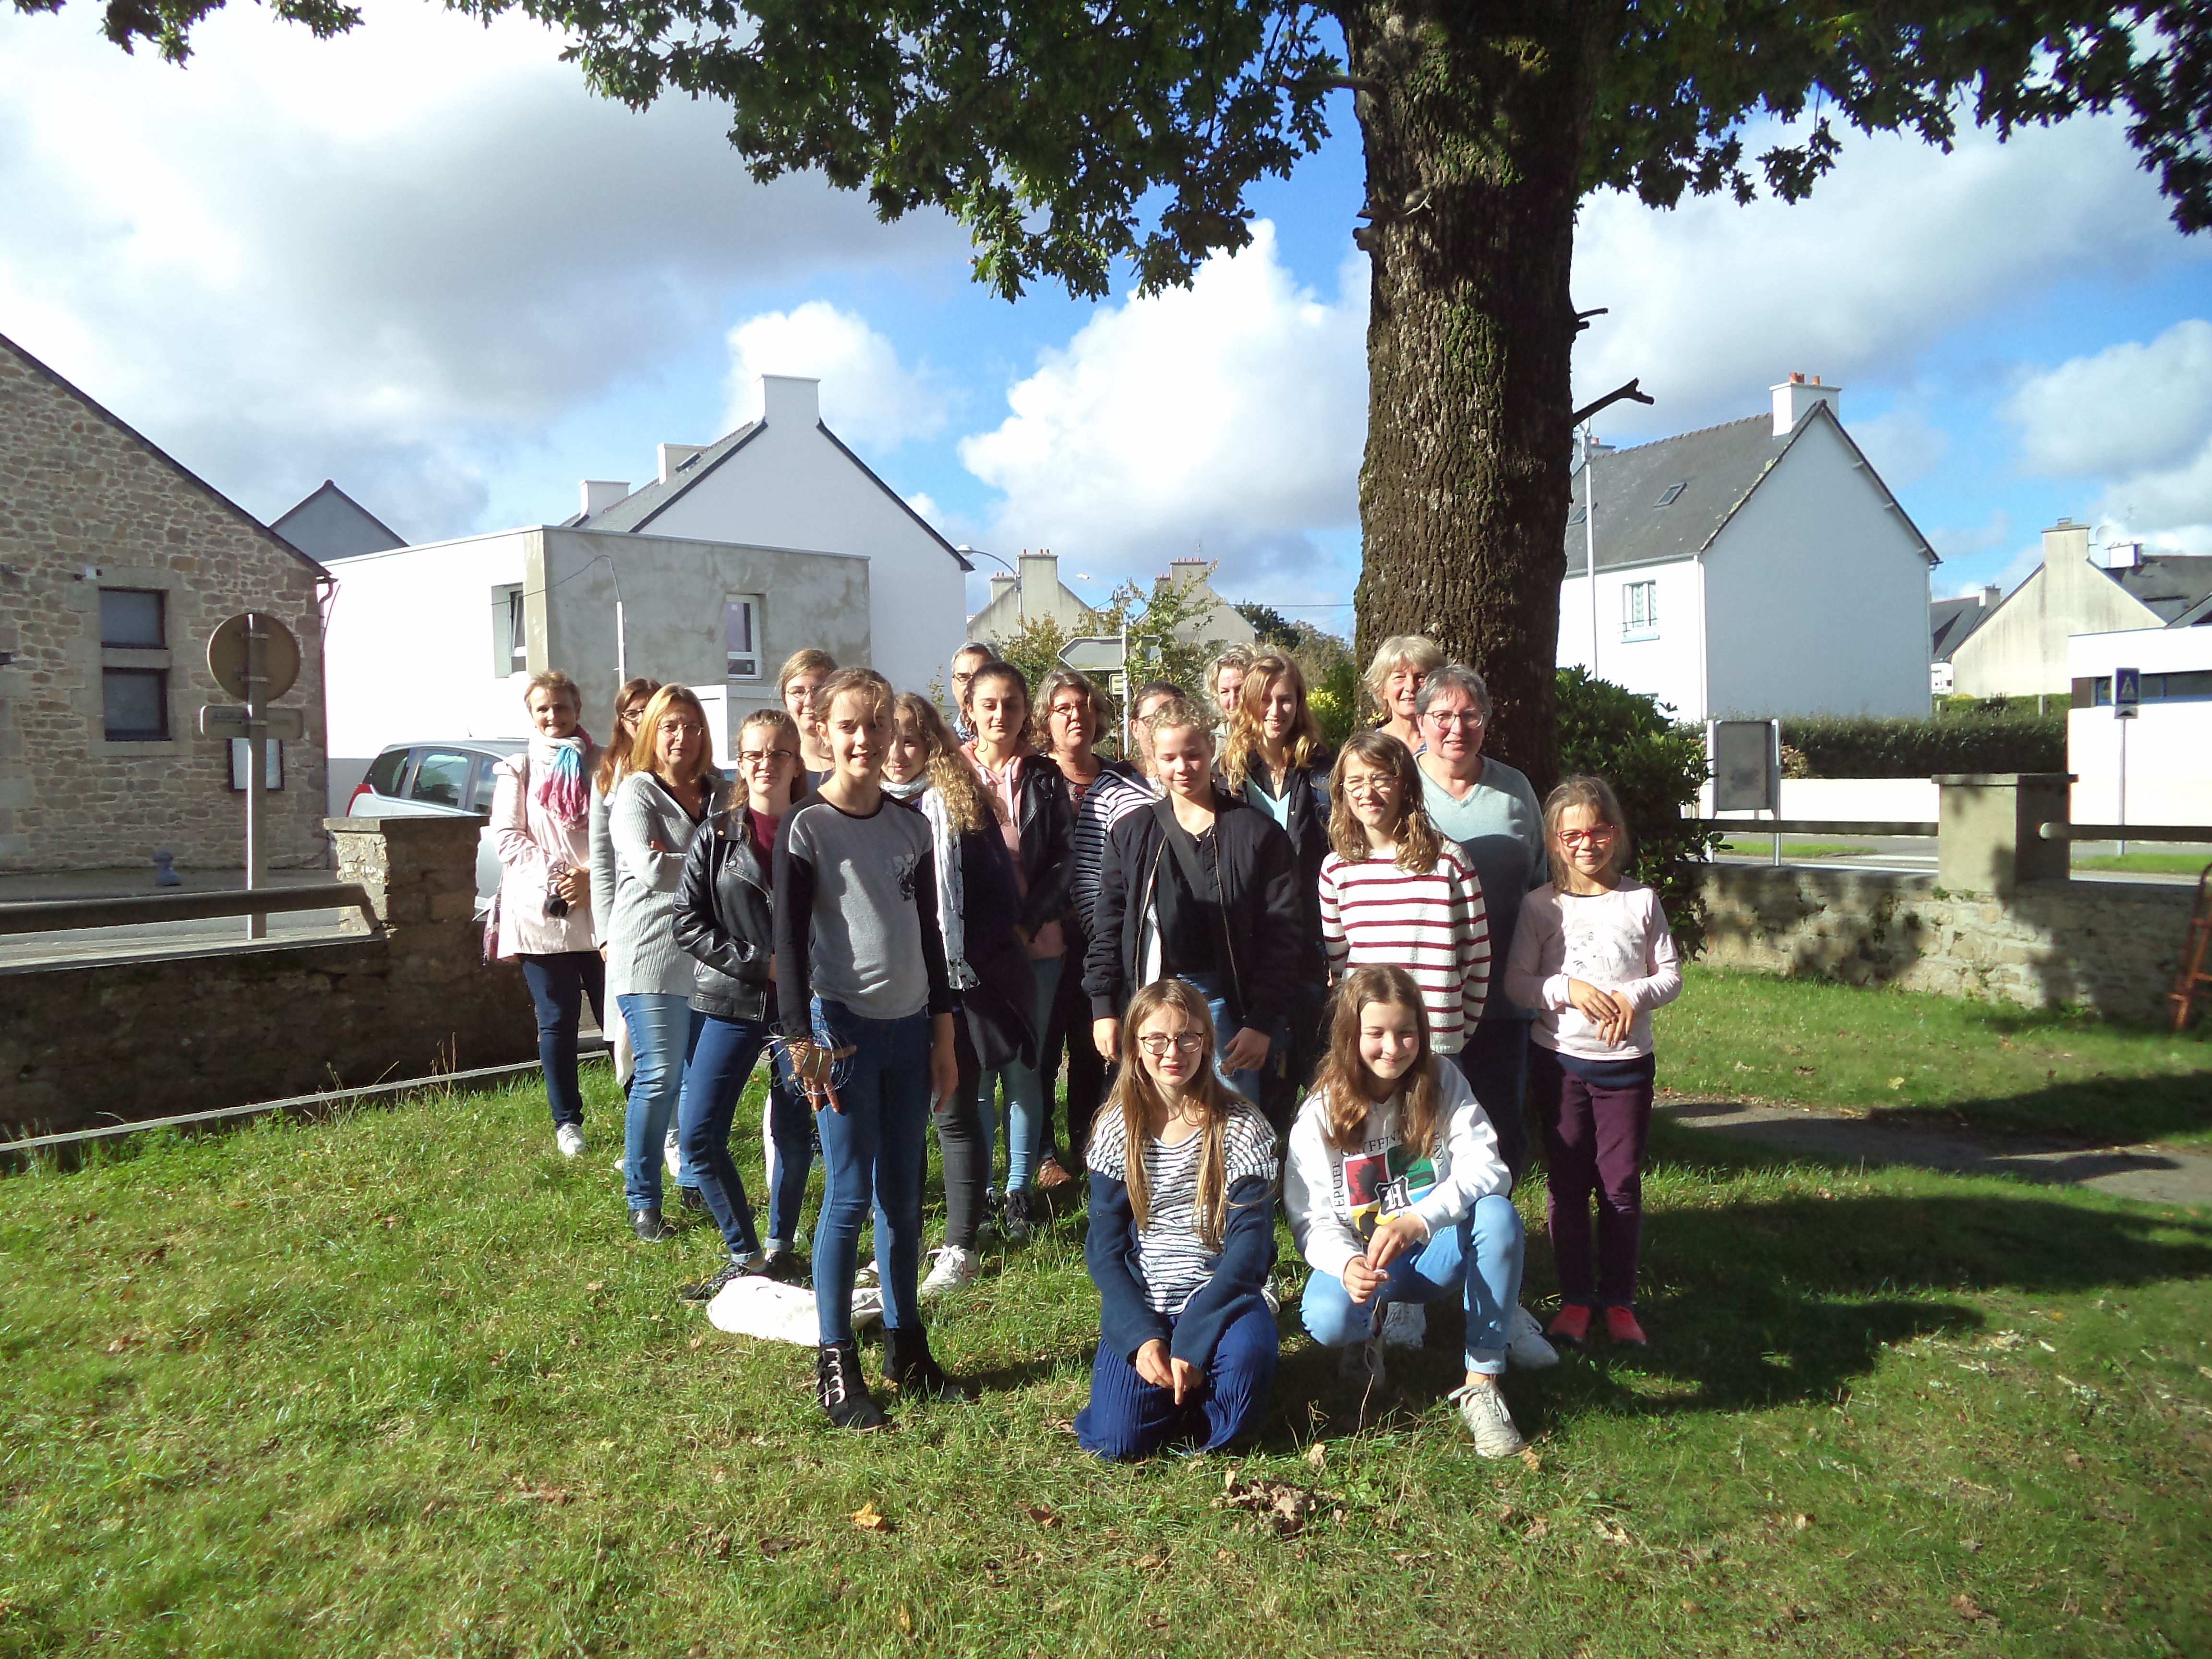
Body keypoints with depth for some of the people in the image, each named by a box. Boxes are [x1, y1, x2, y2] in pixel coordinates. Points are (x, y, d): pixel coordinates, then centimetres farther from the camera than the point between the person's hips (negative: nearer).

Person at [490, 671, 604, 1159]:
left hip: (600, 908, 0)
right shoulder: (517, 770, 10)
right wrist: (554, 876, -11)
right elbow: (507, 837, 2)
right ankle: (567, 1123, 15)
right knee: (558, 1021, 5)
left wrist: (590, 875, -12)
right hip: (540, 912, 0)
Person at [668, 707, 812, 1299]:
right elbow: (688, 923, -3)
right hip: (732, 1005, 0)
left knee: (794, 1134, 8)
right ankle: (743, 1254, 13)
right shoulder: (716, 836, 1)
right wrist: (760, 962, -11)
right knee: (698, 1134, -5)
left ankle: (780, 1248, 29)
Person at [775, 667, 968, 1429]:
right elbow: (789, 941, -9)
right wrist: (802, 1041, -16)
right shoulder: (805, 826, -5)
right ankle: (835, 1364, 9)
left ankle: (906, 1346, 23)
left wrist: (943, 1033, 12)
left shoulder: (911, 826, 9)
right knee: (851, 1194, -3)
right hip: (843, 1025, -5)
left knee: (904, 1194, 11)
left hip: (910, 1029, 5)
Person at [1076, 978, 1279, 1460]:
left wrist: (1193, 1339, -20)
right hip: (1141, 1305, 1)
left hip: (1221, 1295, -1)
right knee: (1116, 1440, -18)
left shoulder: (1241, 1128, -5)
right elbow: (1104, 1247, 0)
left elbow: (1251, 1241, -11)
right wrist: (1142, 1335, -15)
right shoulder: (1117, 1130, 0)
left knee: (1247, 1354, -34)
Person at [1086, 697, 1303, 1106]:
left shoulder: (1255, 831, 1)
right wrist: (1104, 1008, 3)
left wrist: (1262, 1021, -7)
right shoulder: (1131, 833, 10)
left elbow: (1283, 931, -1)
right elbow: (1108, 926, 11)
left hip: (1225, 1007, -2)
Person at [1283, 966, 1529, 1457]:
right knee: (1326, 1319, -33)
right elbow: (1312, 1219, -9)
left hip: (1440, 1251, 1)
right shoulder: (1321, 1113, -8)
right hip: (1361, 1259, -1)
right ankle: (1370, 1330, 7)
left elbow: (1486, 1168, -19)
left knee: (1498, 1213, -30)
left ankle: (1483, 1382, -18)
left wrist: (1416, 1221, -36)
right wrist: (1348, 1264, -33)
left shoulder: (1443, 1083, -7)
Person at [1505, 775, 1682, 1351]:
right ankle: (1574, 1299, 21)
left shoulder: (1641, 901, 3)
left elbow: (1671, 974, 5)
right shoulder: (1540, 906, 0)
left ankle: (1619, 1302, 18)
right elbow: (1515, 982, -3)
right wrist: (1570, 990, -18)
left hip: (1626, 1061, 0)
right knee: (1566, 1184, 7)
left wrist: (1635, 996, -14)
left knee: (1622, 1185, 4)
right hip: (1560, 1060, 0)